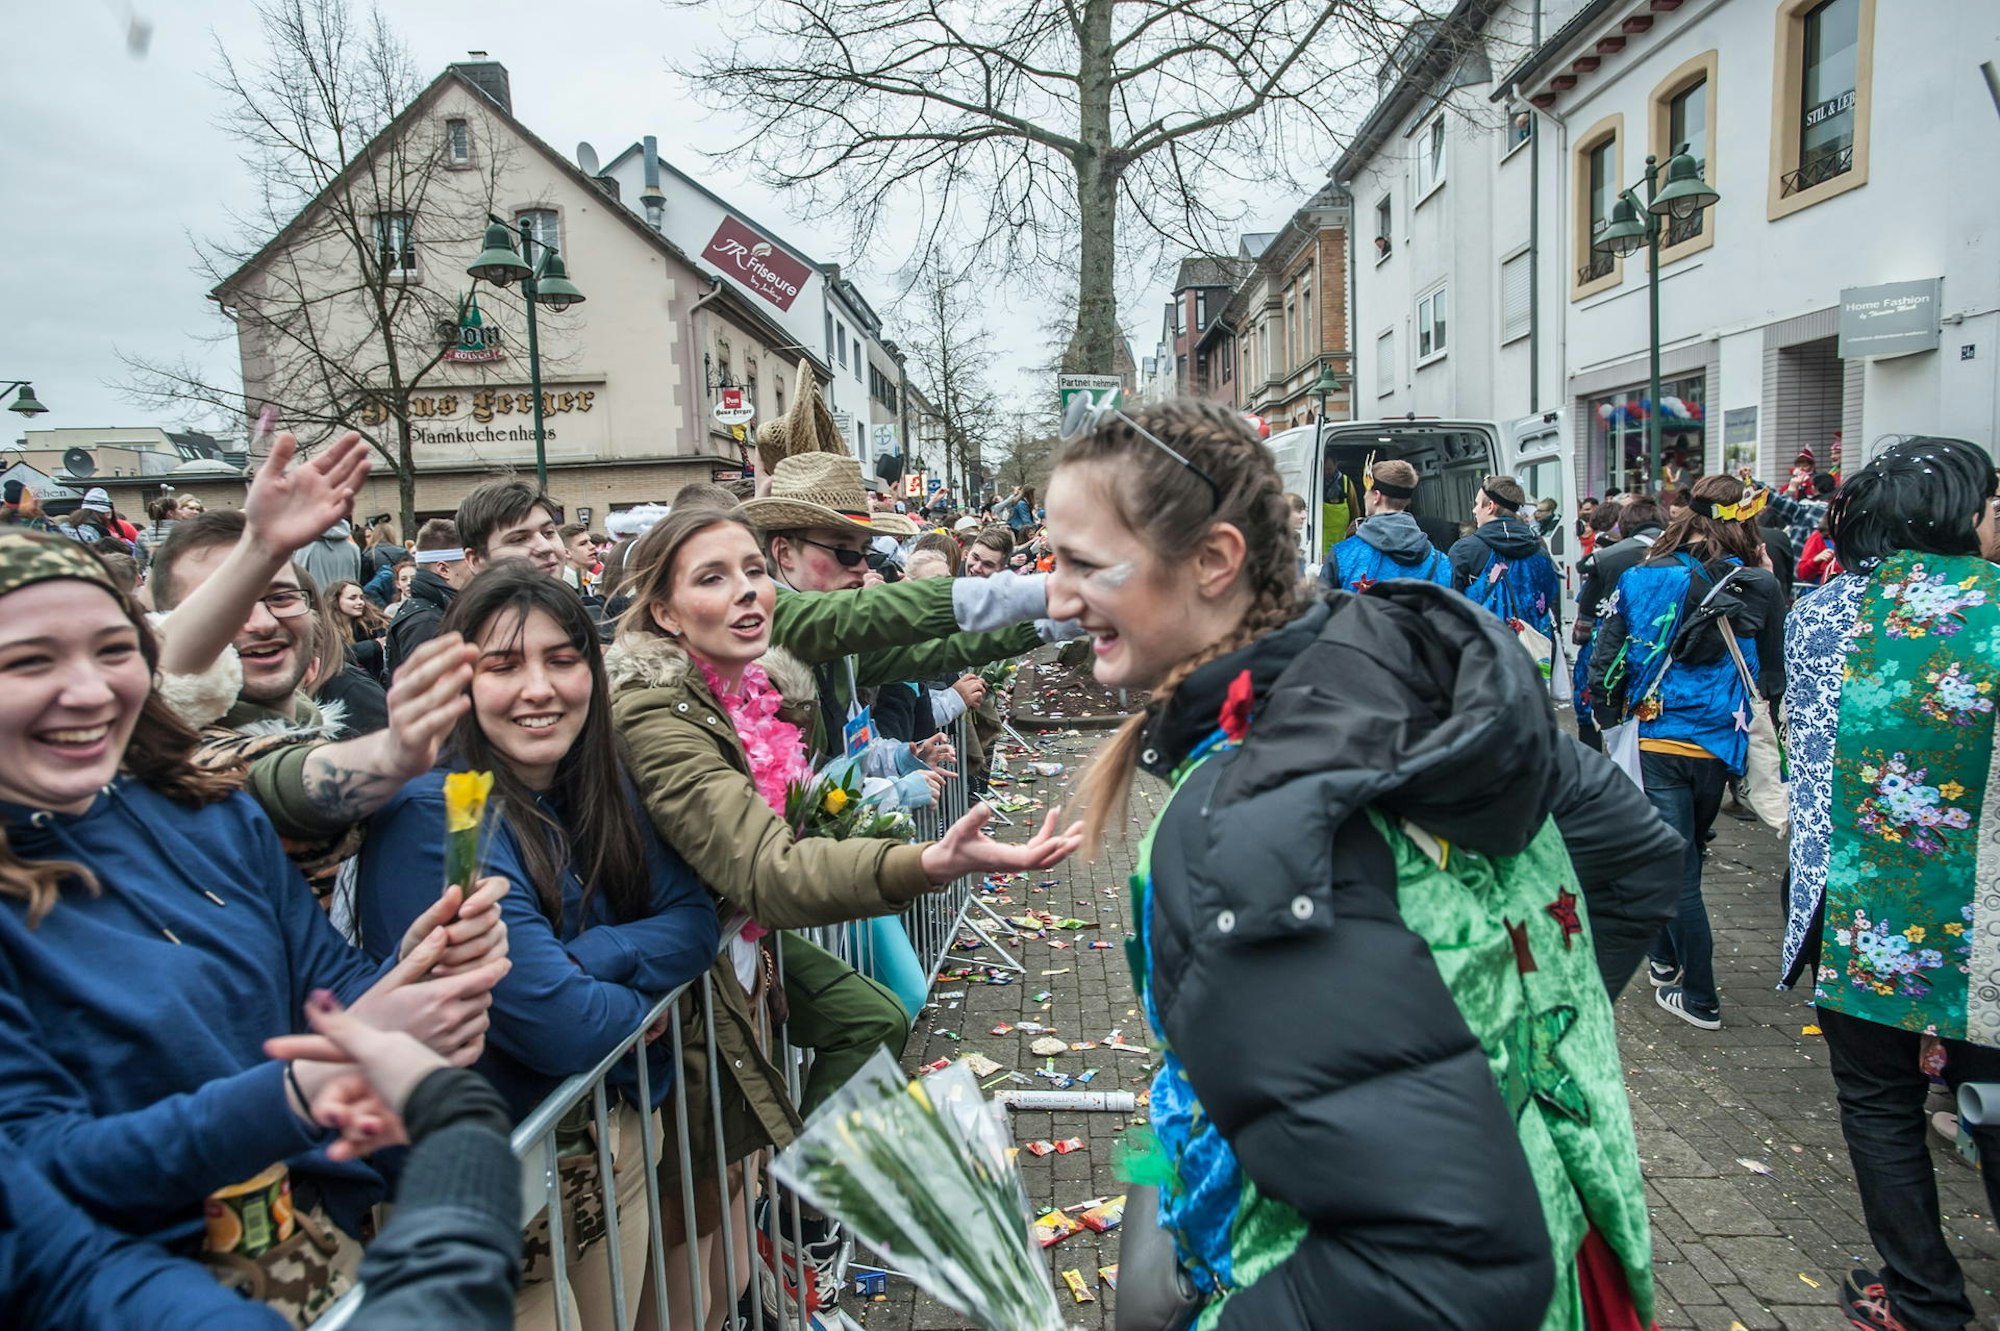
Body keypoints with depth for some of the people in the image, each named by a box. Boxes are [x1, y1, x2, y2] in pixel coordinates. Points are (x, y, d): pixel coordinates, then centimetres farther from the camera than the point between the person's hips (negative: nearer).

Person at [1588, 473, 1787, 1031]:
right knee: (1682, 852, 23)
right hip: (1720, 743, 3)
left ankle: (1700, 999, 10)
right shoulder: (1760, 587, -5)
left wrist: (1604, 714, 9)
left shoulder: (1640, 580, -9)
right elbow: (1773, 673, 4)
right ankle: (1666, 958, 38)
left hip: (1658, 740, -3)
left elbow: (1605, 659, -6)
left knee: (1677, 867, 5)